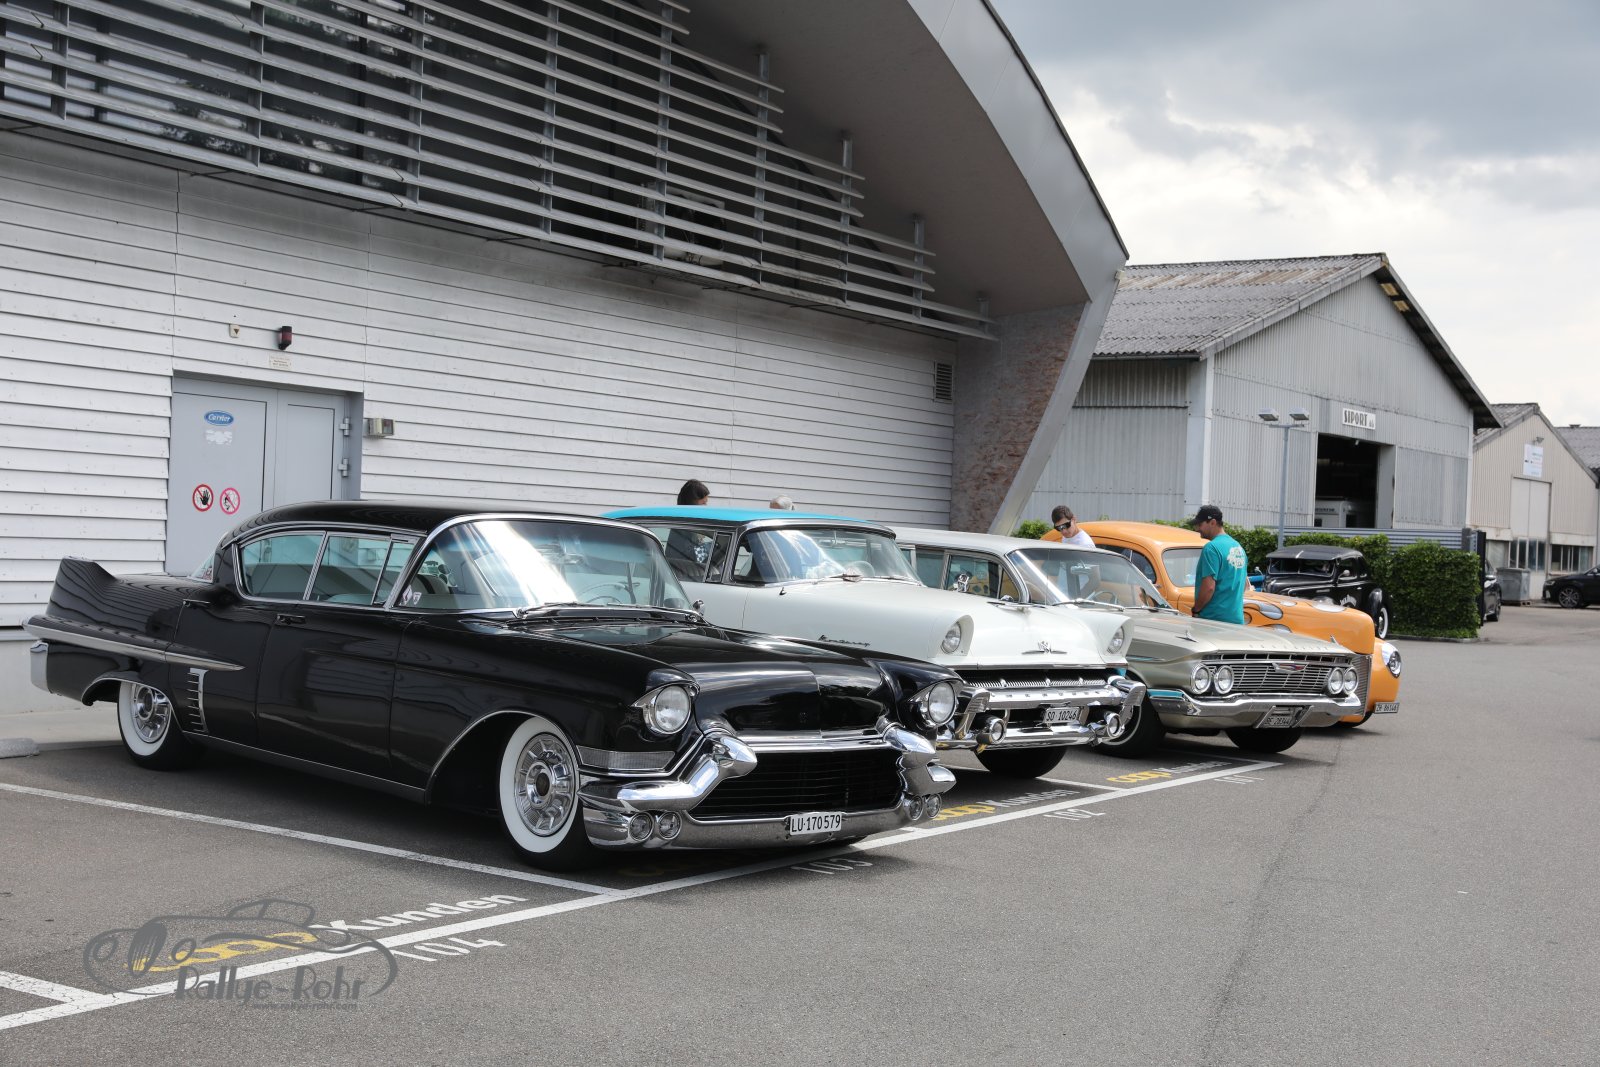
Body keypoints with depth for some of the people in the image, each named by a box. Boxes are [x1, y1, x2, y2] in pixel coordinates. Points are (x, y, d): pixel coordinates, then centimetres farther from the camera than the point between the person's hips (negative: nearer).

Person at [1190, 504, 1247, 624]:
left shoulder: (1212, 548, -14)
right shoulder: (1237, 546, 15)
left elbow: (1209, 587, -20)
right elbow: (1245, 584, 24)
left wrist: (1196, 610, -9)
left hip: (1214, 619, -9)